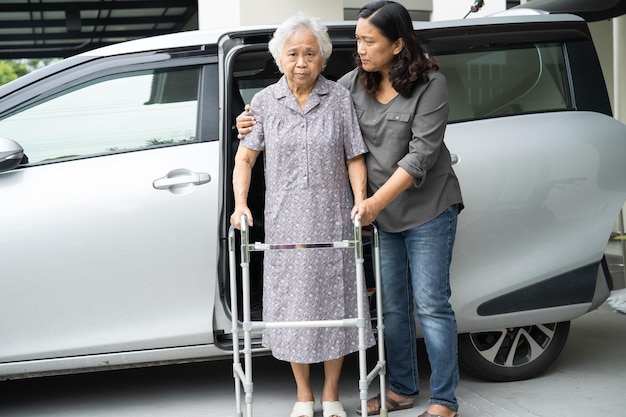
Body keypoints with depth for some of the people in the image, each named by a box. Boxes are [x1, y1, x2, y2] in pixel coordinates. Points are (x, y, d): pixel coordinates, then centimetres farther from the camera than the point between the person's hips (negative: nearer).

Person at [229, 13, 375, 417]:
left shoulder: (339, 98, 0)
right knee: (292, 305, 8)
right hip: (285, 223, 1)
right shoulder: (266, 101, 2)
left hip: (333, 221, -1)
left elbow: (355, 157, 1)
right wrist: (241, 203, -12)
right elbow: (245, 158, 1)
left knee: (333, 303, 7)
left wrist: (360, 201, -13)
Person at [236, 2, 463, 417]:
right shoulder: (355, 83, 2)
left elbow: (422, 153, -19)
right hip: (384, 214, 6)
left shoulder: (430, 84, -13)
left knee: (431, 304, -3)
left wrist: (377, 201, -24)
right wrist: (260, 123, -1)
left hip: (429, 210, -5)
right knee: (393, 305, 12)